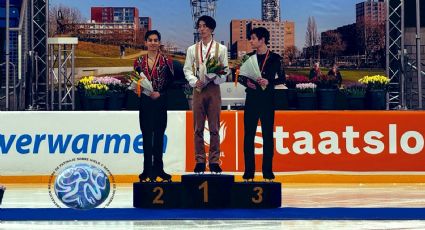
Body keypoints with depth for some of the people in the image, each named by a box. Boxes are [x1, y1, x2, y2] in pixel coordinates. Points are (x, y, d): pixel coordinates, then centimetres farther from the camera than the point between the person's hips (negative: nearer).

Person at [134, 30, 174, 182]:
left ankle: (157, 168, 10)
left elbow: (171, 82, -1)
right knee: (147, 135, 4)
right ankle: (148, 170, 9)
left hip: (160, 102, -2)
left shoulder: (166, 61, 0)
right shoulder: (139, 61, 7)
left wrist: (160, 93, -13)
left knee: (159, 135, 3)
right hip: (145, 103, 2)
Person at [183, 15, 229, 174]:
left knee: (214, 128, 0)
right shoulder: (192, 49, 10)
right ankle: (200, 161, 6)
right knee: (198, 128, 2)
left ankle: (214, 161, 4)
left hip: (214, 89, -1)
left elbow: (225, 70, 4)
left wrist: (214, 79, -14)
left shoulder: (220, 49, 6)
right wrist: (195, 82, -9)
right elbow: (187, 69, 9)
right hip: (198, 89, 1)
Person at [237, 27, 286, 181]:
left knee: (268, 135, 1)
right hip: (251, 98, 2)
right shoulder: (248, 57, 7)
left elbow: (282, 78, 1)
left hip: (267, 99, -2)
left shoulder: (275, 58, 0)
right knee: (249, 135, 0)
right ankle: (249, 171, 5)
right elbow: (240, 76, 10)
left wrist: (269, 82, -15)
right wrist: (246, 82, -10)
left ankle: (268, 171, 8)